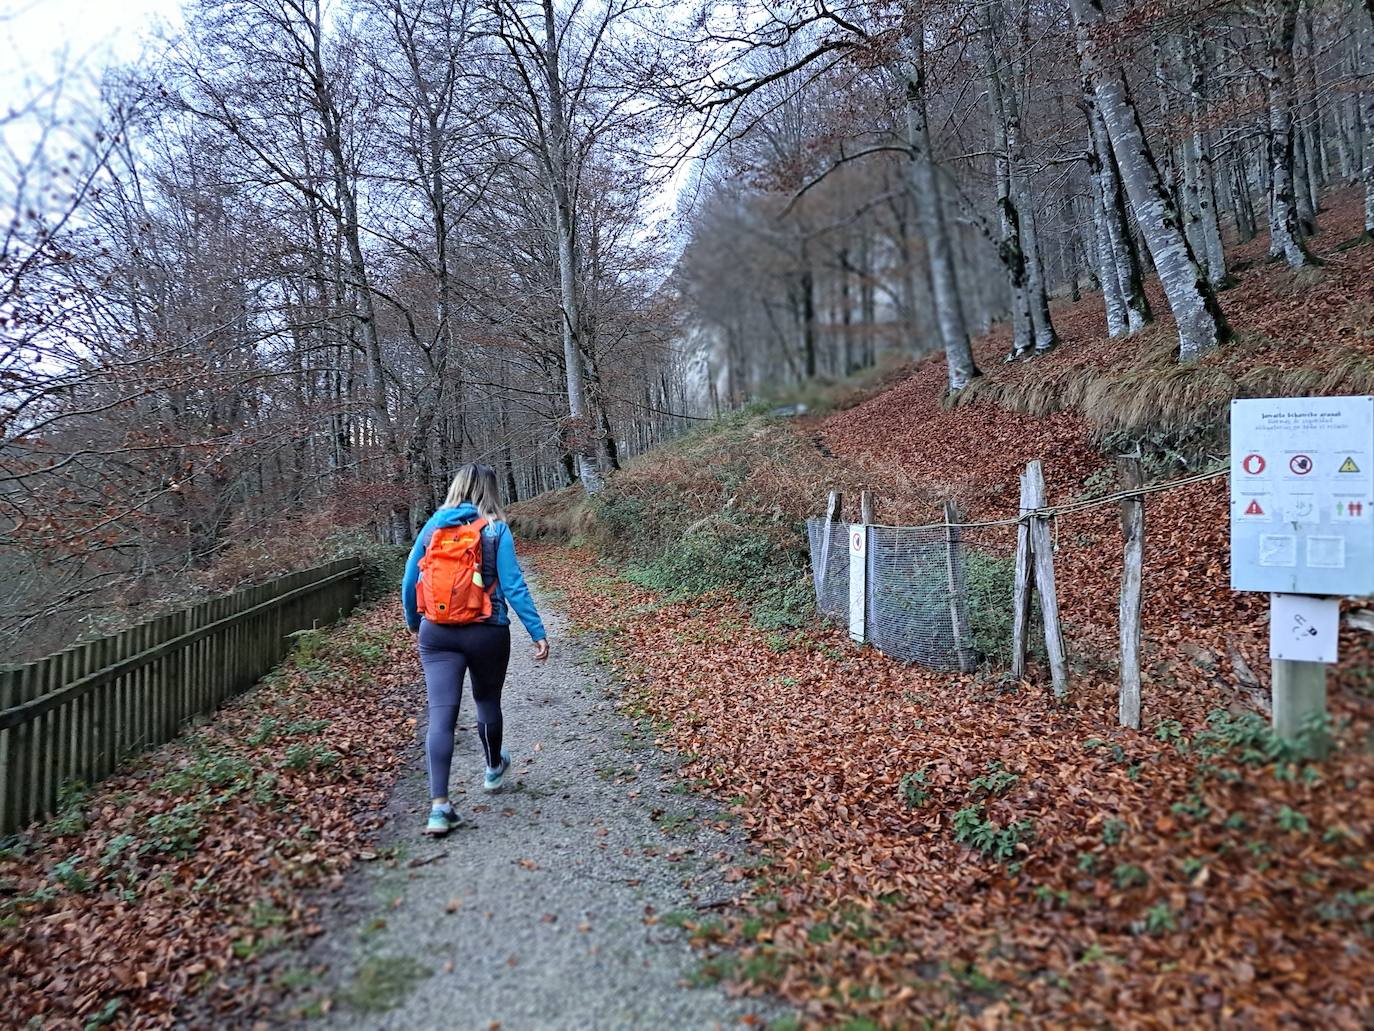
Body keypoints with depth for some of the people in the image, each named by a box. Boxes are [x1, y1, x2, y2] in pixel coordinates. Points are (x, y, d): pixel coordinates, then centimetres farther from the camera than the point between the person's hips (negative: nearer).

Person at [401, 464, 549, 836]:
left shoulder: (432, 526, 5)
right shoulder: (496, 529, -5)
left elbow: (409, 582, 10)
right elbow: (513, 586, -11)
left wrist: (412, 621, 27)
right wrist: (538, 632, -7)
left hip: (437, 634, 2)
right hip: (486, 632, -1)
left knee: (441, 714, -2)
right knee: (487, 702, 20)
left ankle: (439, 805, -11)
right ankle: (494, 768, 44)